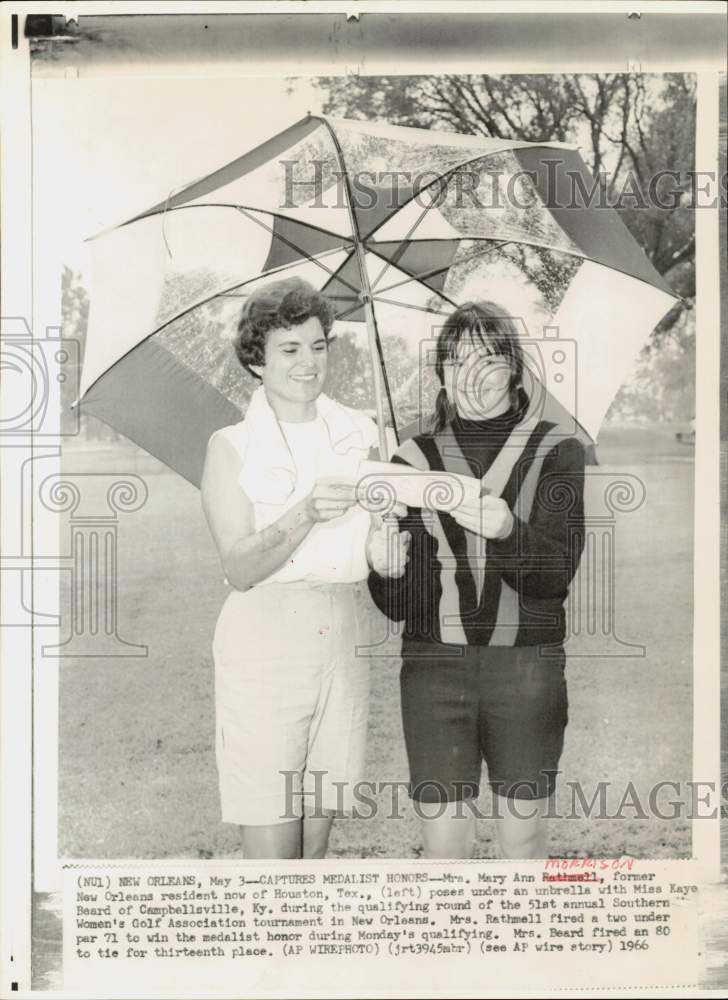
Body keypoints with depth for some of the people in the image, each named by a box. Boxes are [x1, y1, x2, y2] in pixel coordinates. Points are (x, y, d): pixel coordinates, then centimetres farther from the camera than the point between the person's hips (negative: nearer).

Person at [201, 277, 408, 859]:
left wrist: (392, 540, -16)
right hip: (264, 645, -3)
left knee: (317, 838, 11)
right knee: (270, 849, -2)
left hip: (344, 643, 4)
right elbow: (239, 568, -10)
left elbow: (382, 561, 7)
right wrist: (305, 512, -25)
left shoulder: (361, 433, 9)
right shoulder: (232, 447, 0)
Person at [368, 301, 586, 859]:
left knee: (523, 840, 8)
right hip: (434, 665, 1)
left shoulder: (556, 448, 2)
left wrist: (508, 531, -30)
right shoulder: (416, 457, 6)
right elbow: (397, 603, 3)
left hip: (527, 668, -1)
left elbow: (556, 572, -10)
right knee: (444, 843, 2)